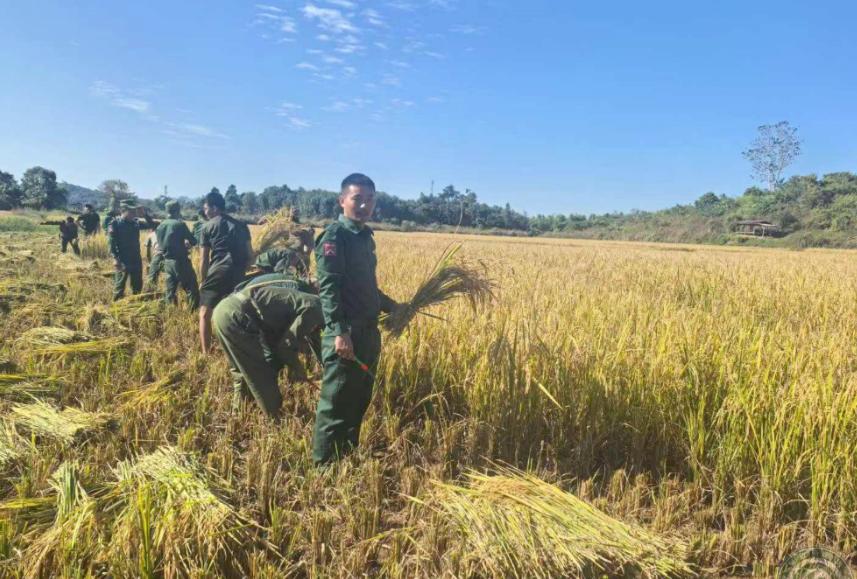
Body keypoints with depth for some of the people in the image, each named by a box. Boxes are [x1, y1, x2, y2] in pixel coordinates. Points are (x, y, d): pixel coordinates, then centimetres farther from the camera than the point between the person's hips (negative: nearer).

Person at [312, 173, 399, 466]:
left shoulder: (365, 237, 14)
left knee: (359, 401, 16)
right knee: (336, 404, 0)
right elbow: (328, 287, -18)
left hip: (368, 332, 8)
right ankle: (323, 466, 13)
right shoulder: (334, 237, -10)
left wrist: (393, 307, 27)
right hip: (346, 335, -8)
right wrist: (339, 332, -25)